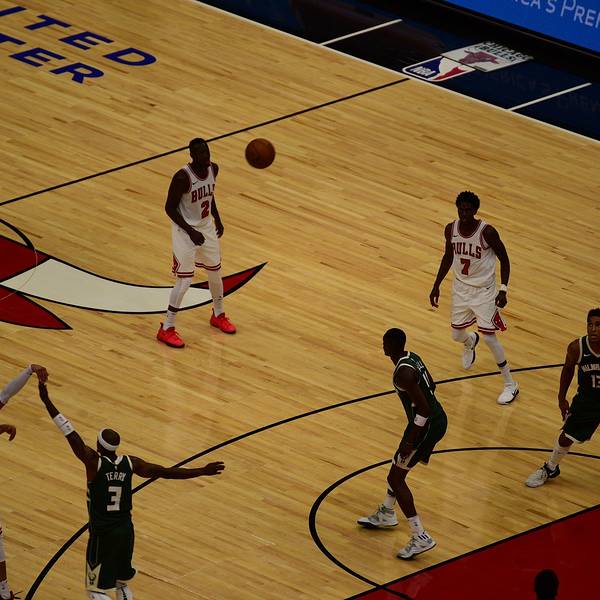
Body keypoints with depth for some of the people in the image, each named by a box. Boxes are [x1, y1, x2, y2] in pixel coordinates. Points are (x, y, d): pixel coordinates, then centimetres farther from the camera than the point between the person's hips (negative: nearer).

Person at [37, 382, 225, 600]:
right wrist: (203, 471, 4)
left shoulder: (94, 461, -17)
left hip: (102, 535, -6)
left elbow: (70, 433, -20)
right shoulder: (130, 463, -4)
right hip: (125, 531, 6)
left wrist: (46, 401, -19)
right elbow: (166, 472, -3)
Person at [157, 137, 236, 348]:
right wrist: (191, 232, -26)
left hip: (207, 228, 7)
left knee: (215, 273, 20)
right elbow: (169, 208, -21)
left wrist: (217, 218, 10)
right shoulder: (183, 177, -28)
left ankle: (218, 315, 44)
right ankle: (166, 329, 6)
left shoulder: (213, 169, -6)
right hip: (185, 231, -7)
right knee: (184, 281, -6)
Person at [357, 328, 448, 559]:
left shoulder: (403, 373, -24)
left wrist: (410, 442, -21)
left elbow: (423, 409, -27)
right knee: (397, 468, 27)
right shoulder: (412, 357, 6)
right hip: (438, 419, 10)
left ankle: (421, 537, -5)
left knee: (396, 478, -2)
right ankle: (386, 514, 48)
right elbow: (431, 386, 20)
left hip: (427, 425, -10)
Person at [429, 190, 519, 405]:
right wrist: (436, 286, 10)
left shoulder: (487, 232, -23)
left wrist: (503, 290, -18)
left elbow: (504, 259, -11)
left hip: (484, 290, -5)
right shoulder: (451, 229, -9)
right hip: (461, 288, 5)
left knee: (489, 337, -10)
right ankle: (470, 342, 57)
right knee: (457, 335, 15)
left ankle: (510, 385, 5)